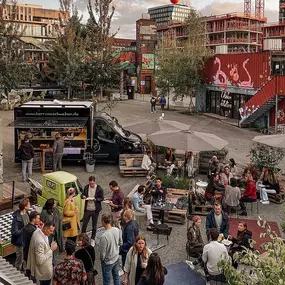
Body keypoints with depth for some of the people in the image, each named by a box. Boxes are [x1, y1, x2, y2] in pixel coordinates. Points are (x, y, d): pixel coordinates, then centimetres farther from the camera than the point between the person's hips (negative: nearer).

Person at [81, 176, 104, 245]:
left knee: (94, 225, 12)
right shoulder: (86, 187, -4)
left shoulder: (99, 189, -12)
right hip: (87, 209, 2)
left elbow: (102, 198, -8)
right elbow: (83, 194, 9)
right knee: (84, 224, 7)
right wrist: (83, 196, -15)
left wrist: (95, 199, -24)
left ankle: (92, 239, 28)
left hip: (95, 210, -2)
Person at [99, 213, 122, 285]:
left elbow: (102, 253, -22)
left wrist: (102, 259, -3)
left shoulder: (103, 236, -33)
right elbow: (120, 243, 3)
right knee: (116, 277, 26)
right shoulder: (117, 230, -14)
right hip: (116, 258, 6)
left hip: (107, 262, -6)